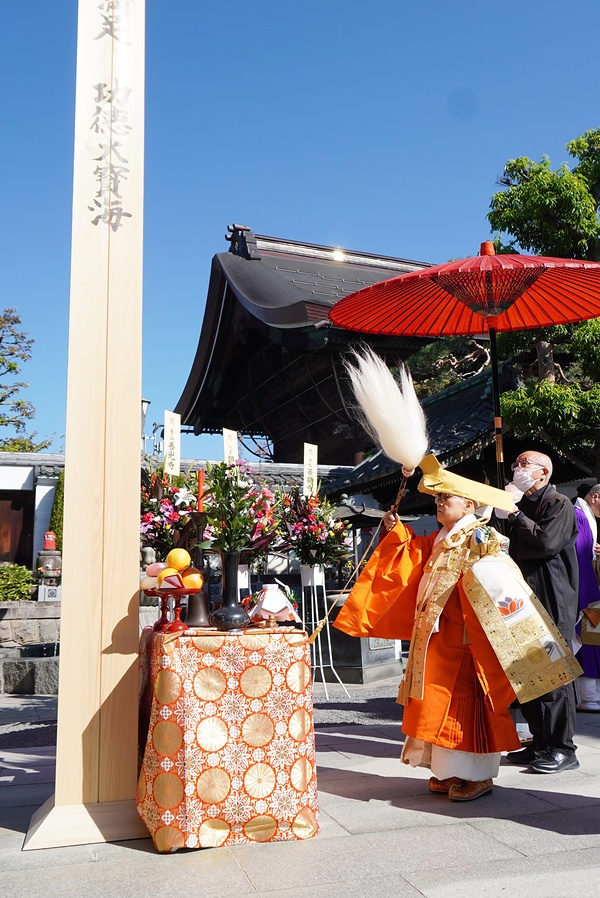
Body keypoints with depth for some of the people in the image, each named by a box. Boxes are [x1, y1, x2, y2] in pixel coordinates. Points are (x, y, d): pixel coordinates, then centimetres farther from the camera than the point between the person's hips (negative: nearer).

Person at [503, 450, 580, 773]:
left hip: (552, 603, -8)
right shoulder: (522, 505, 20)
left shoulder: (559, 504, -5)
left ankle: (563, 748, 3)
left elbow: (546, 542, -20)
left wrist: (516, 516, -11)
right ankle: (540, 743, 18)